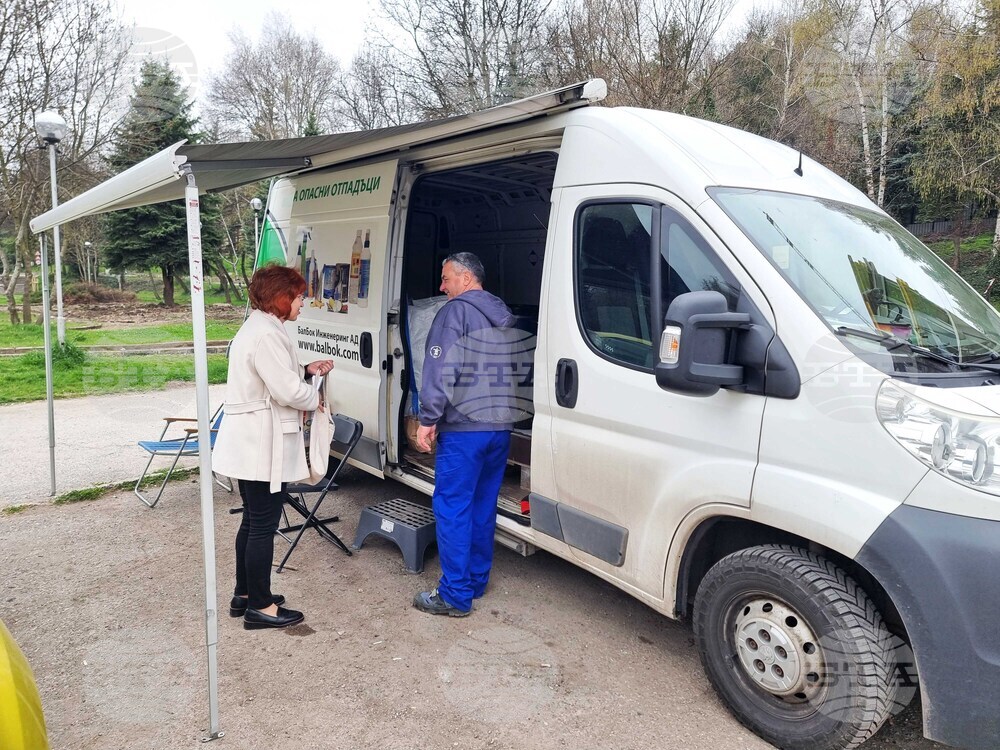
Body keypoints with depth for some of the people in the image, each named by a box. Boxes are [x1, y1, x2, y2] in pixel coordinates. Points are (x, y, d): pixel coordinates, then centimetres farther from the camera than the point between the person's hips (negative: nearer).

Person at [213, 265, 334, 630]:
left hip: (251, 445, 11)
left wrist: (307, 369, 9)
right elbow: (287, 391, -23)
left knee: (252, 522, 19)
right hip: (262, 446, -11)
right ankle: (260, 607, 12)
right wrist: (315, 397, -4)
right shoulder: (267, 335, -21)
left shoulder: (256, 327, 13)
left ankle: (245, 594, 31)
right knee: (263, 526, 0)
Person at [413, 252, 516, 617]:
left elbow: (442, 368, -16)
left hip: (463, 427, -8)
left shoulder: (456, 311, -6)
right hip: (501, 426, 8)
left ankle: (455, 595, 3)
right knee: (483, 508, 15)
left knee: (452, 509, -1)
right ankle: (476, 582, 25)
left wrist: (428, 418, -13)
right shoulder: (504, 316, 17)